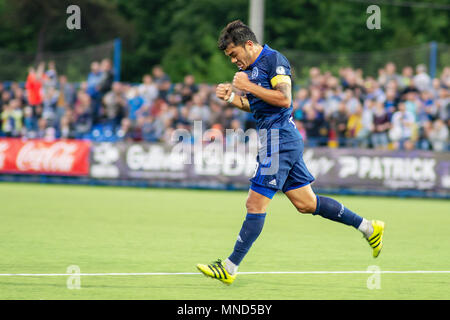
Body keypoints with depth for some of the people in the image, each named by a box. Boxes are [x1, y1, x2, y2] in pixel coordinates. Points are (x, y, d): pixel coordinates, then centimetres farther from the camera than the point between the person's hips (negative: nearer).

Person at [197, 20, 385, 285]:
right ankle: (368, 227, 18)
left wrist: (249, 87, -18)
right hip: (285, 141, 10)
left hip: (279, 138, -10)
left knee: (256, 204, -8)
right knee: (306, 203, 12)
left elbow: (284, 99, -21)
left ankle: (230, 268, -7)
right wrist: (232, 97, 10)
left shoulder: (273, 59, -11)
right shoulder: (250, 68, 18)